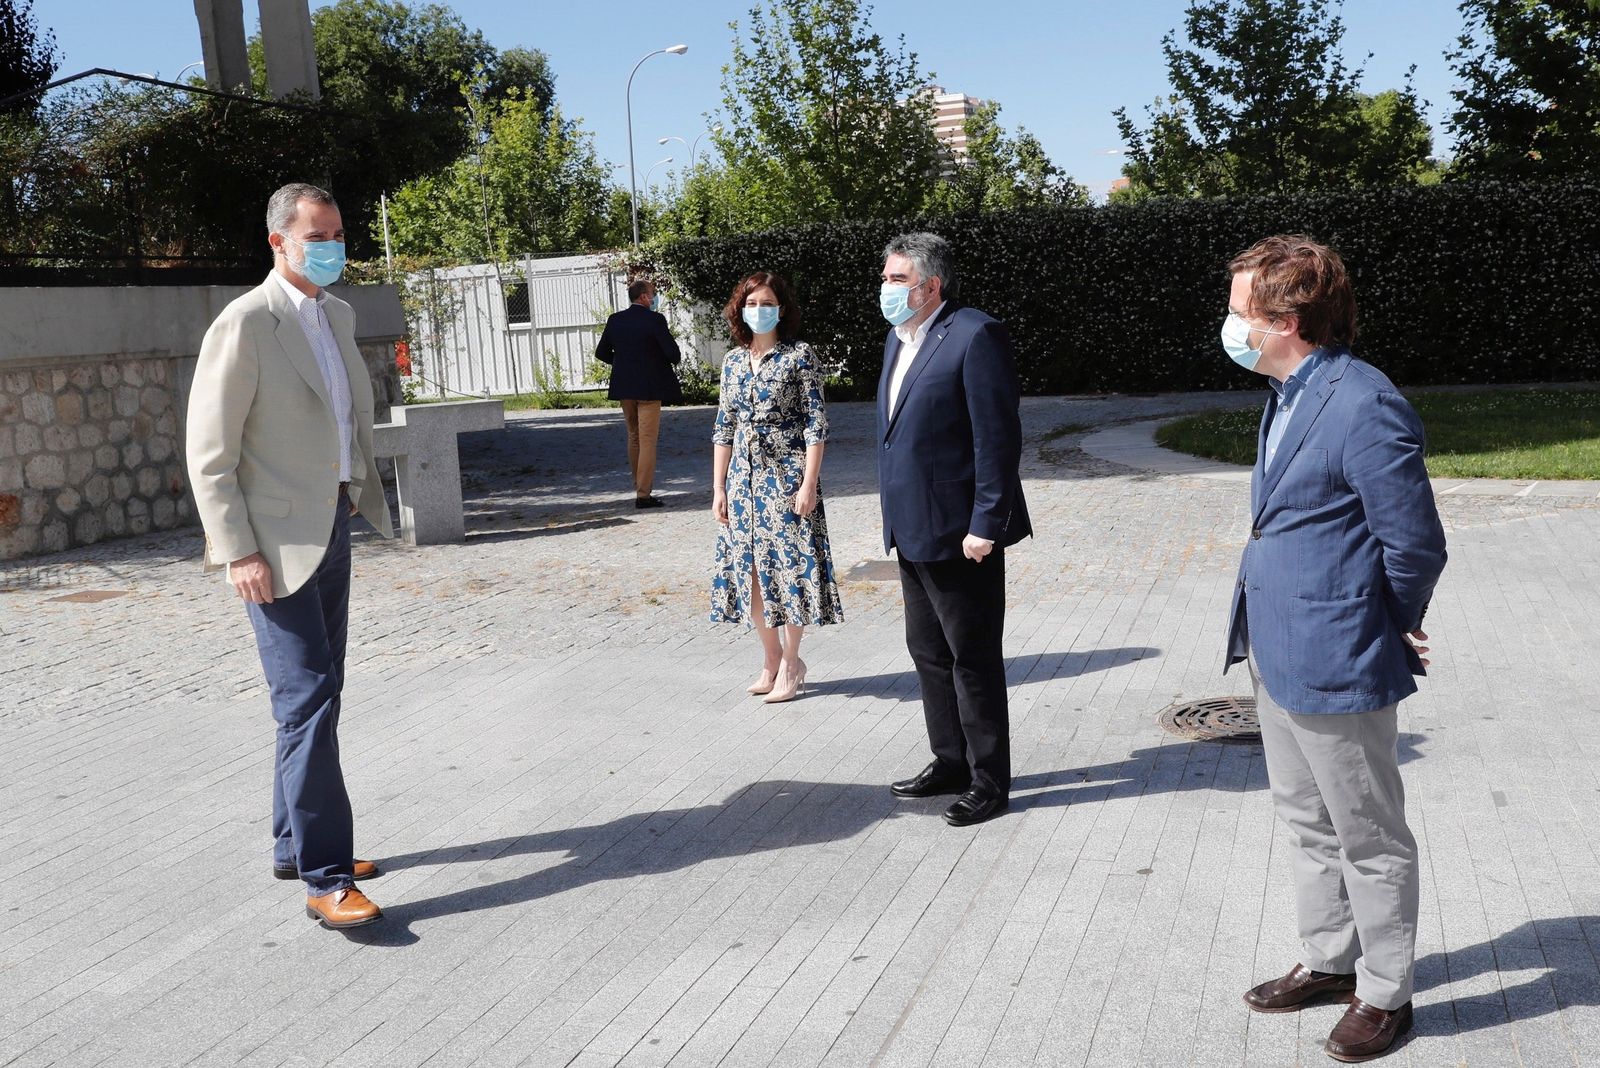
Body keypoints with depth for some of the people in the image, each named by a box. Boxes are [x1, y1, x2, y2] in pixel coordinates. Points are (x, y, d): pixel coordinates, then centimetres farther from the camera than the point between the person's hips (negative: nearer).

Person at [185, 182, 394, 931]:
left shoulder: (337, 315, 12)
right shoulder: (244, 325, -12)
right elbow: (209, 453, -14)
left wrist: (366, 498, 14)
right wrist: (238, 553, -19)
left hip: (333, 527, 8)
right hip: (277, 539, -8)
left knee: (317, 694, 14)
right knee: (307, 699, -10)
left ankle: (296, 844, 28)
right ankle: (324, 878, -4)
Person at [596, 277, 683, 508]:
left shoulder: (615, 320, 3)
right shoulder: (655, 320, -13)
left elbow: (601, 353, 8)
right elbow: (673, 354, -15)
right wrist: (671, 359, 8)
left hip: (624, 387, 6)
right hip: (649, 387, -6)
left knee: (633, 437, 19)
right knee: (648, 440, -2)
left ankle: (639, 486, 26)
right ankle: (643, 494, -3)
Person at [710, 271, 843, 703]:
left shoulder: (800, 356, -5)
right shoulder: (733, 361, 9)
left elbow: (815, 424, -8)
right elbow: (723, 428, 12)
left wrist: (809, 483, -15)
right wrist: (718, 488, 8)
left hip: (786, 476, -5)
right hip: (744, 477, 5)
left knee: (788, 566, -2)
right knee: (748, 568, 7)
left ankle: (790, 664, 12)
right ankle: (771, 657, 22)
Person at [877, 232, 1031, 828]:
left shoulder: (974, 336, -15)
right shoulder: (898, 338, 13)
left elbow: (998, 437, -19)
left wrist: (985, 525, -21)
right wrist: (896, 518, 17)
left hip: (960, 532, -9)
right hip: (912, 530, 9)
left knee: (973, 659, 2)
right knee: (928, 652, 18)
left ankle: (989, 783, 15)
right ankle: (951, 762, 33)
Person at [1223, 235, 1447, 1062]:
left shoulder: (1365, 407, -22)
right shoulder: (1287, 397, 8)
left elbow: (1415, 545, -17)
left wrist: (1389, 635, -3)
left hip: (1336, 667, -9)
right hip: (1277, 655, 9)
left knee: (1369, 840, 9)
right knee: (1308, 824, 22)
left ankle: (1385, 995, 26)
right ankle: (1328, 961, 39)